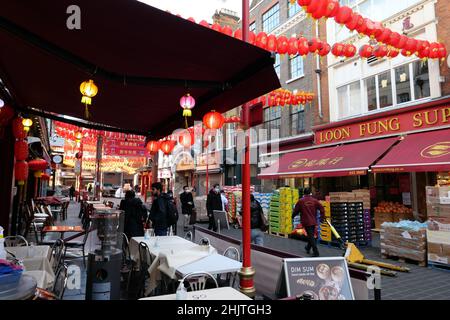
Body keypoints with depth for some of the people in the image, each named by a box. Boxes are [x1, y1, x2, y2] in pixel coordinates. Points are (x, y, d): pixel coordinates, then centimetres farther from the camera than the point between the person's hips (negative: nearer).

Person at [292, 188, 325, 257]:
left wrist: (292, 216, 22)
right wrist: (322, 217, 6)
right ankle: (308, 248, 37)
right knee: (311, 235, 20)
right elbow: (321, 208, -4)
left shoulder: (301, 201, -5)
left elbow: (296, 210, 3)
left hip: (306, 221, -3)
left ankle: (316, 252, -8)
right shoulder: (314, 200, 0)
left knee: (311, 236, -3)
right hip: (313, 221, 3)